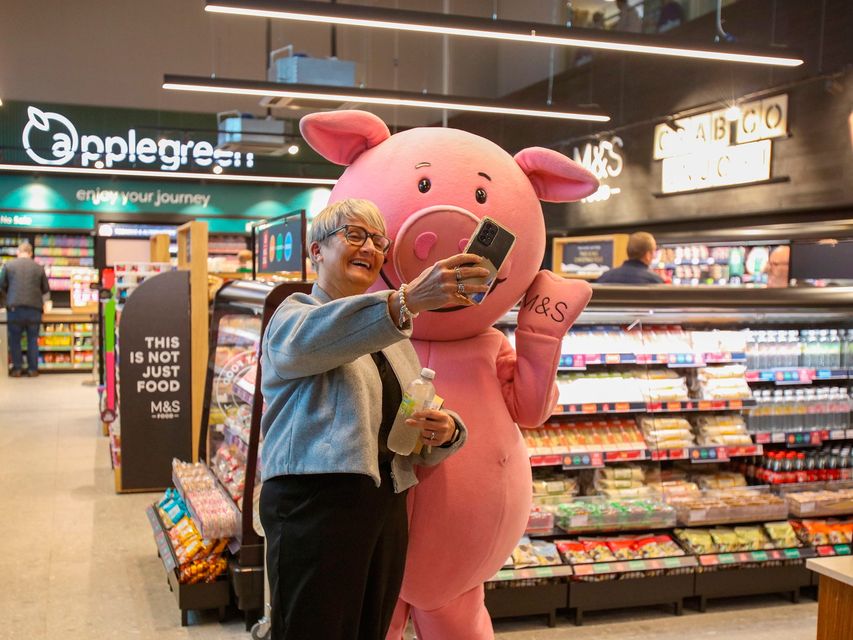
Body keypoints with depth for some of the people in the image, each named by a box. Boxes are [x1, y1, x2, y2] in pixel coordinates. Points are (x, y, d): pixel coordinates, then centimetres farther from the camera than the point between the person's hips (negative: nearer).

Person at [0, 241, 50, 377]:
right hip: (34, 308, 1)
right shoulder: (39, 268, 2)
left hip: (14, 308, -1)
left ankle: (17, 368, 12)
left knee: (14, 339, 11)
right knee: (32, 339, 11)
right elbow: (46, 289, 9)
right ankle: (33, 369, 12)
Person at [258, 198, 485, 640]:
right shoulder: (295, 314, 1)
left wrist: (445, 433, -7)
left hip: (387, 508, 6)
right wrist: (408, 300, -42)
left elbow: (425, 447, 19)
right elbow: (309, 339, -26)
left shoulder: (393, 337, 20)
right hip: (316, 503, -6)